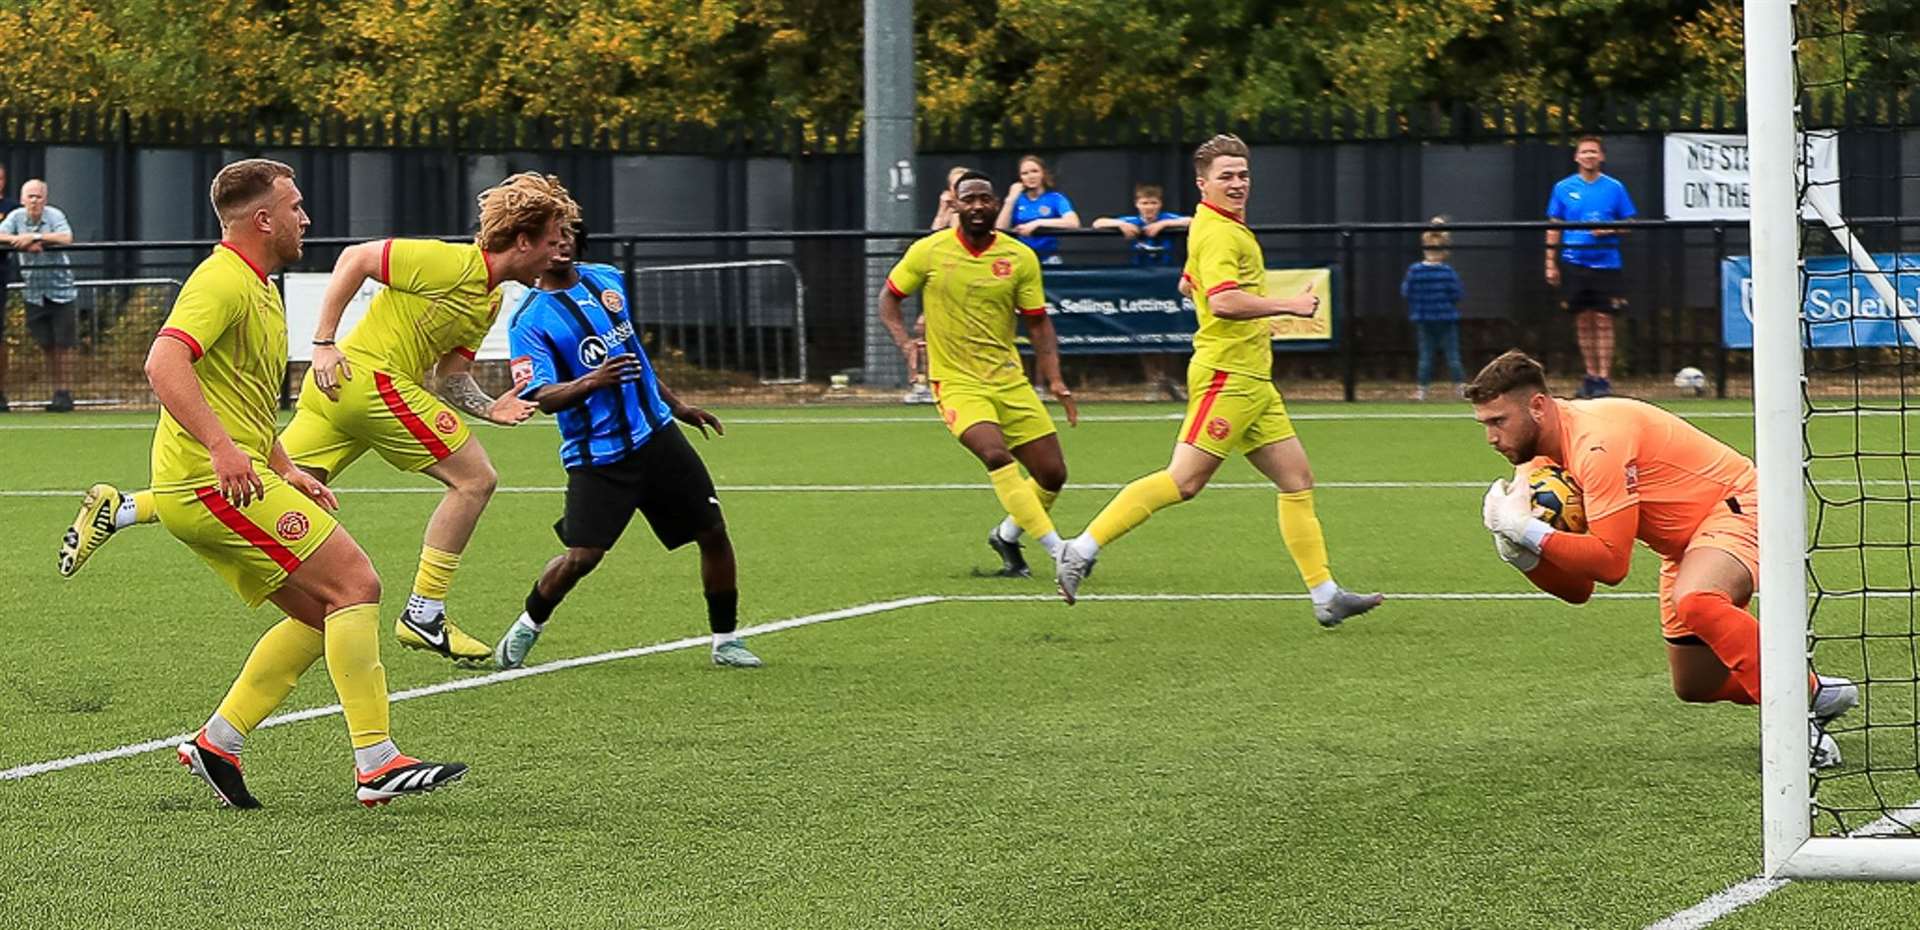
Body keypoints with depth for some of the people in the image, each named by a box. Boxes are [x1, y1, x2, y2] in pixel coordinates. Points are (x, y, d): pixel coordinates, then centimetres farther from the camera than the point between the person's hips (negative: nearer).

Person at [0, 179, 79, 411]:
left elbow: (66, 238, -26)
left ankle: (65, 392, 4)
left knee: (63, 345, -3)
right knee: (47, 346, 5)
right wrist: (24, 242, -25)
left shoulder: (54, 216, -11)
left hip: (60, 290, -3)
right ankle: (58, 391, 14)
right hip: (35, 293, 3)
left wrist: (34, 237, -28)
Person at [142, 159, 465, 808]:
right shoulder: (224, 281, -13)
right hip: (214, 483, -11)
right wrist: (222, 447, -35)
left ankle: (216, 743, 9)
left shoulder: (257, 287, 21)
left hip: (233, 482, 11)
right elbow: (164, 363, -28)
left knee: (322, 613, 11)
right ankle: (376, 764, -14)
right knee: (355, 584, -12)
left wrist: (285, 469, 23)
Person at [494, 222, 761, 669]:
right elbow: (538, 396, -22)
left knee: (713, 532, 2)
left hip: (657, 435, 6)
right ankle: (525, 629, 13)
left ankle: (726, 640, 16)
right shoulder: (529, 319, -11)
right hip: (598, 456, -6)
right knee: (581, 556, -13)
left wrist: (676, 404, 26)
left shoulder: (607, 279, 8)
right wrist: (592, 382, -38)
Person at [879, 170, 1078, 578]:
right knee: (996, 454, -28)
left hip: (1009, 379, 4)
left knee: (1053, 474, 1)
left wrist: (1055, 380, -1)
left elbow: (1037, 322, 9)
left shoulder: (1020, 257, 2)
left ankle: (1007, 537, 29)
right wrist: (904, 341, -8)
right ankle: (1059, 550, -26)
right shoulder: (928, 252, -4)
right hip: (957, 382, -4)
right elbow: (889, 296, 9)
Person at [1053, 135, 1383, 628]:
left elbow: (1191, 282, 35)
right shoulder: (1219, 233, -14)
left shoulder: (1228, 228, 19)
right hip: (1227, 377, -10)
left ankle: (1326, 595, 8)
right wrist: (1289, 305, -21)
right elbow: (1223, 300, -29)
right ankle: (1082, 550, -8)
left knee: (1297, 478, 7)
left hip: (1251, 380, 10)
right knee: (1184, 481, -12)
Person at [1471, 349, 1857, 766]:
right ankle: (1819, 692, 33)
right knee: (1694, 685, 14)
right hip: (1686, 540, 10)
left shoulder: (1597, 443, -29)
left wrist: (1529, 532, -30)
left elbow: (1610, 563, -31)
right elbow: (1576, 589, -1)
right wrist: (1521, 552, -19)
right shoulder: (1540, 460, -1)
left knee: (1693, 601, -39)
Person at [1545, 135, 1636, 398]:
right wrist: (1550, 263, 4)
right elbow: (1554, 229, 9)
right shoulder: (1564, 188, 6)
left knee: (1603, 322, -5)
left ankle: (1604, 379, -3)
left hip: (1606, 264, -1)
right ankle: (1591, 375, 14)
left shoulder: (1614, 188, 3)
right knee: (1583, 322, 5)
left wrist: (1609, 231, -12)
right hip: (1574, 264, 1)